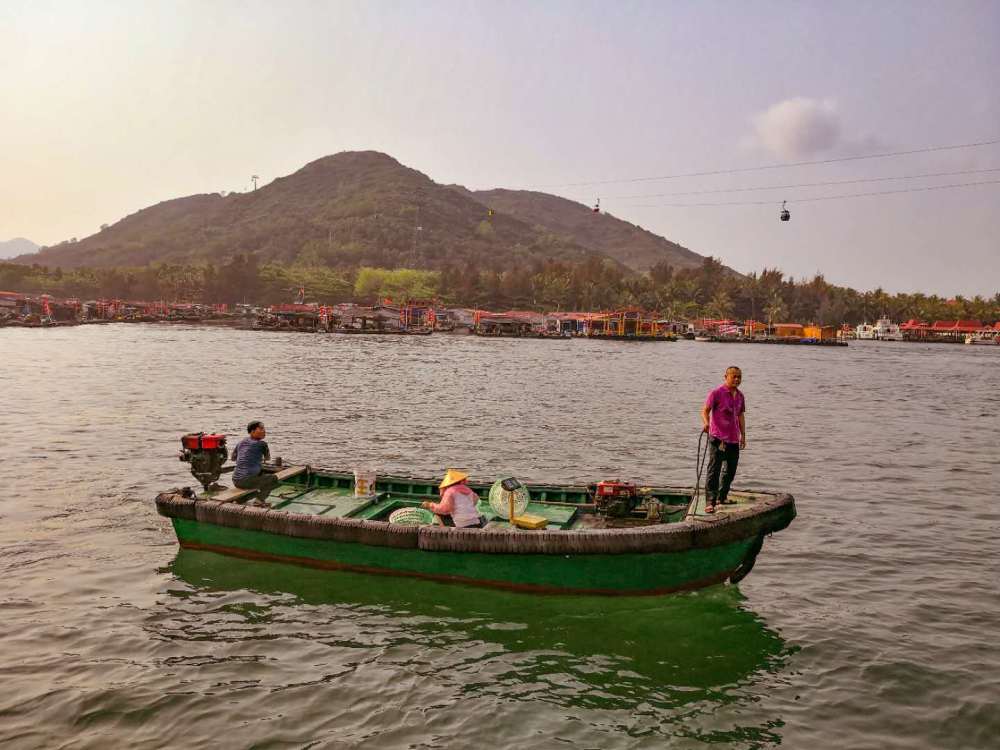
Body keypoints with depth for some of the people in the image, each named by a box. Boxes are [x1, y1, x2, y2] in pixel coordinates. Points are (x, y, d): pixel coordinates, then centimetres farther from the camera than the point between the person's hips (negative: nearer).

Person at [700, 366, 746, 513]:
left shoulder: (740, 396, 12)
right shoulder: (716, 393, -8)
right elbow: (705, 410, -11)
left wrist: (743, 435, 18)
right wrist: (706, 423, -30)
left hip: (733, 440, 7)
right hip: (717, 438, -7)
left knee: (731, 470, 15)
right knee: (714, 470, -11)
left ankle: (722, 497, 31)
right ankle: (710, 502, -11)